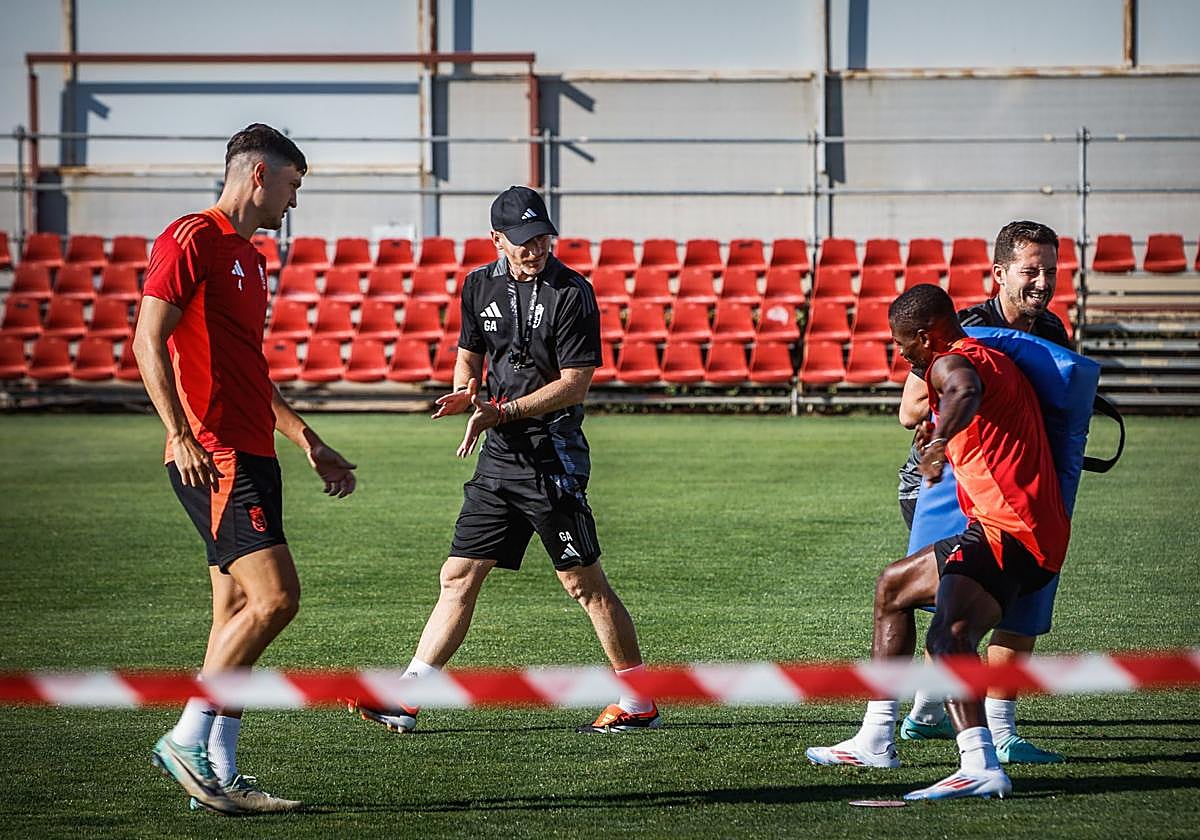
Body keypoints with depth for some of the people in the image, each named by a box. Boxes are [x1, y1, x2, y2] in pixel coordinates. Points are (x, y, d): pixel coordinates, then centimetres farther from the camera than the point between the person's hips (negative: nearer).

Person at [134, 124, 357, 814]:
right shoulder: (193, 239, -8)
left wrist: (311, 445, 29)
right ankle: (186, 742, -9)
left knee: (238, 613, 7)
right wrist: (182, 435, -24)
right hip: (215, 457, -10)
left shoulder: (252, 259, 22)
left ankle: (220, 777, 9)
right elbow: (149, 341, -15)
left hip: (251, 456, 10)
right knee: (275, 596, -17)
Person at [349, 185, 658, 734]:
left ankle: (639, 703, 3)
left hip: (552, 450, -7)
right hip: (499, 453, 7)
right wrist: (464, 394, -1)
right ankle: (405, 701, 9)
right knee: (459, 576, 7)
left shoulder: (571, 294, -9)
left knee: (583, 582, -6)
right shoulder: (480, 286, 10)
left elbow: (575, 384, -13)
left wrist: (502, 411, -19)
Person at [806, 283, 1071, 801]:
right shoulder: (992, 359, 22)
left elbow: (966, 391, -37)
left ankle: (980, 767, -52)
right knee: (892, 586, 28)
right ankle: (875, 741, 33)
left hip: (1007, 531, -11)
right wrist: (945, 439, 48)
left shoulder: (952, 363, -11)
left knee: (949, 635, -33)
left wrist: (940, 441, -49)